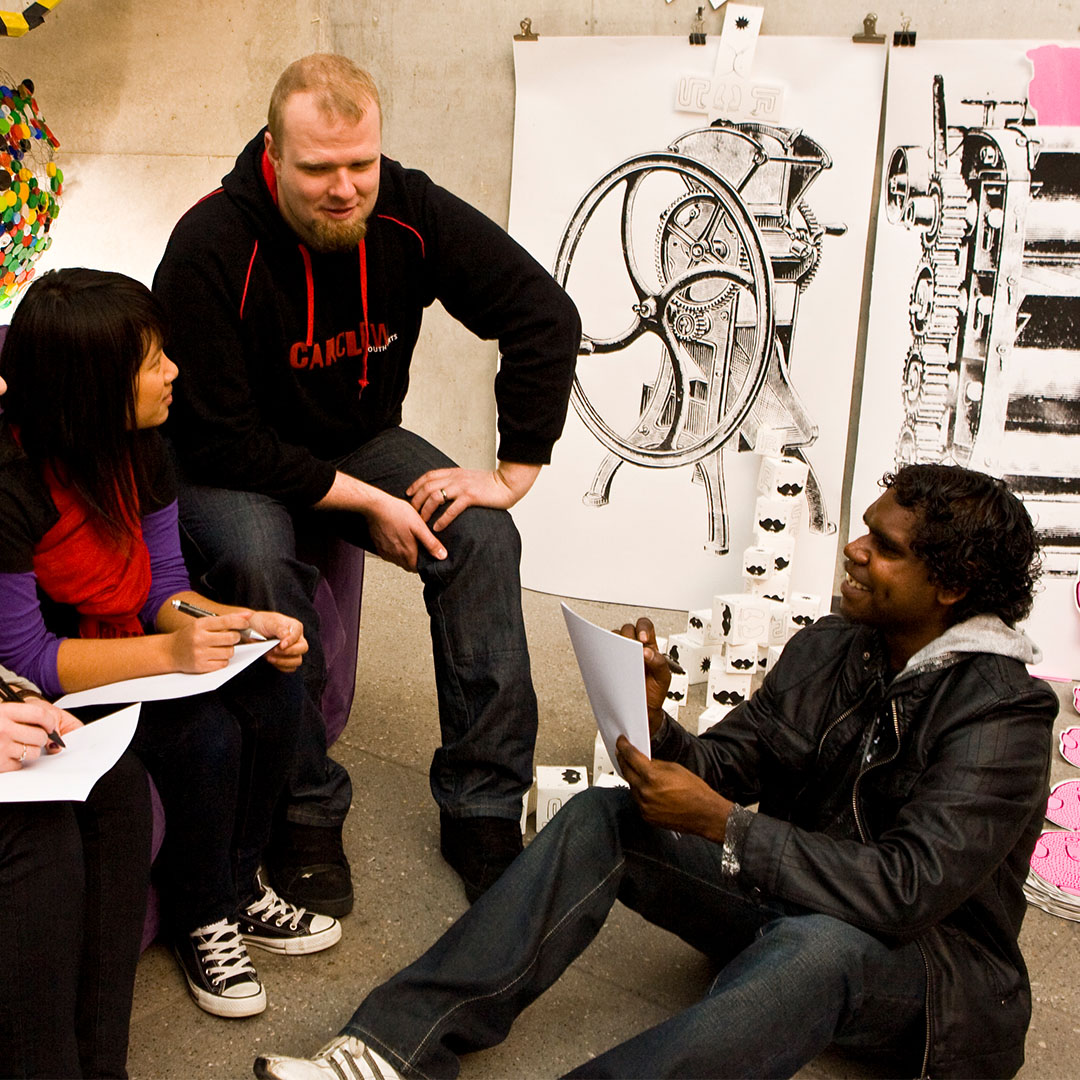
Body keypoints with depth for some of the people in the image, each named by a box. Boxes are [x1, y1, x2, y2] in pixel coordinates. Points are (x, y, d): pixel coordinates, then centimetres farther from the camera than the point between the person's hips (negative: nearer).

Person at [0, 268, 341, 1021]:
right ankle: (201, 923, 0)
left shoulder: (139, 449, -5)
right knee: (204, 733, -27)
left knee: (274, 687, -13)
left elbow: (163, 588, 2)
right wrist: (169, 652, -34)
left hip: (126, 651, 7)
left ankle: (238, 888, 8)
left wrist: (241, 624, -17)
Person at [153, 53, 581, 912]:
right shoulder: (212, 246, -26)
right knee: (259, 562, -35)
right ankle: (305, 816, -16)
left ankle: (484, 809, -11)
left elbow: (546, 316, -11)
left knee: (482, 536, -21)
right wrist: (367, 503, -25)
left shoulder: (410, 213, -15)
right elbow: (220, 439, -25)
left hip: (363, 440, 4)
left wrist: (516, 471, -16)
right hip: (236, 468, -3)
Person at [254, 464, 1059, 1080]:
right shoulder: (827, 648, 3)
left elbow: (909, 889, -28)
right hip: (784, 905, 7)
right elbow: (723, 769, 1)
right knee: (602, 816, -13)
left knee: (817, 945, -42)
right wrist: (652, 723, -21)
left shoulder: (1000, 715, -19)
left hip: (939, 965, -6)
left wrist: (719, 823, -30)